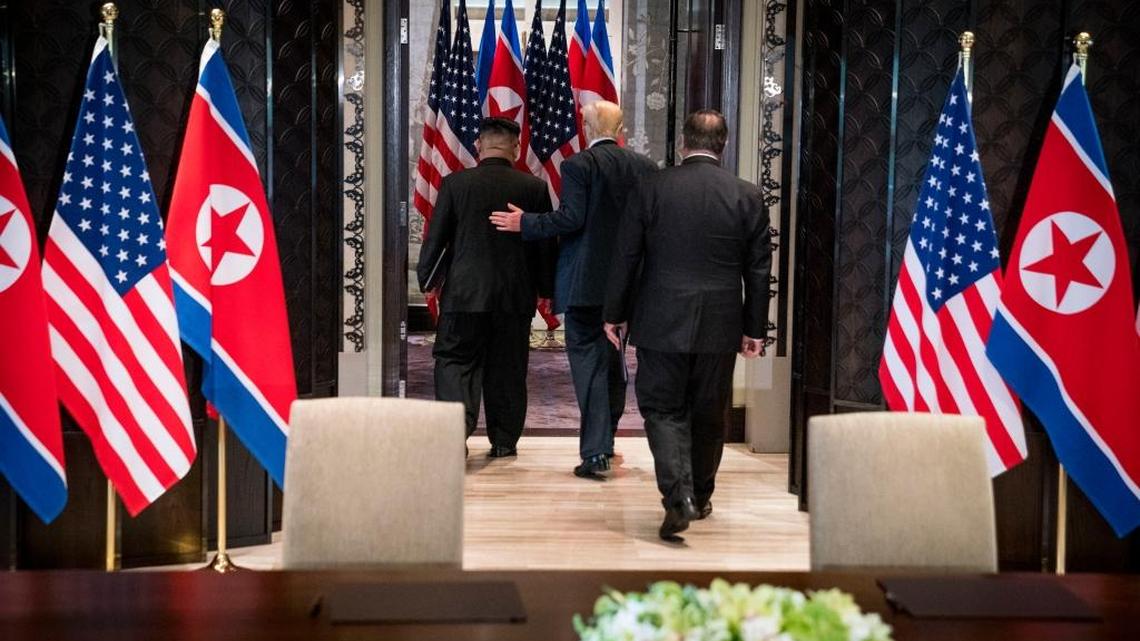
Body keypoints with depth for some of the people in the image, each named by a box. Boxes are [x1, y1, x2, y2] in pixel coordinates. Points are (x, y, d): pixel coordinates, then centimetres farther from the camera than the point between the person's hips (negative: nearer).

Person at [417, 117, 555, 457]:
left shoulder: (455, 184, -5)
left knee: (455, 361, 6)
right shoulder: (534, 188, -2)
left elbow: (435, 238, -1)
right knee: (508, 369, 11)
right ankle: (504, 440, 17)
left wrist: (426, 279, 13)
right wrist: (546, 289, 15)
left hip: (464, 293, -2)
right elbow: (546, 245, 4)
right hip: (516, 297, 2)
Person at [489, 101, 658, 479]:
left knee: (588, 360, -2)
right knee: (613, 356, 19)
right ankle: (606, 440, 32)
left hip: (585, 281, -6)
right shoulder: (644, 167, 6)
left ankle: (595, 453, -5)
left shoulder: (578, 165, -10)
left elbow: (571, 218, -17)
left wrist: (524, 223, -6)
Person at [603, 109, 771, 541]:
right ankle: (700, 497, 30)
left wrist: (615, 314, 8)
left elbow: (626, 257, -1)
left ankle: (678, 496, -13)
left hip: (662, 323, -2)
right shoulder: (747, 196, -1)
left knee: (663, 408, 4)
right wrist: (755, 329, 10)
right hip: (720, 327, 2)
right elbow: (758, 269, 3)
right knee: (709, 415, 15)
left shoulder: (652, 189, -4)